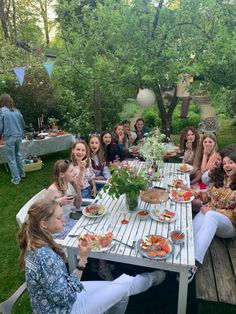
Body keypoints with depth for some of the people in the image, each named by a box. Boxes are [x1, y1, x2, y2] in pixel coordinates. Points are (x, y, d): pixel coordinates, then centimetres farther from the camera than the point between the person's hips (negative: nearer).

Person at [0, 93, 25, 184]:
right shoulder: (16, 111, 6)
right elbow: (23, 124, 13)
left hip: (9, 137, -5)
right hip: (18, 136, 6)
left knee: (11, 159, 4)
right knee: (17, 155, 24)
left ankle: (16, 179, 10)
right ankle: (22, 173, 32)